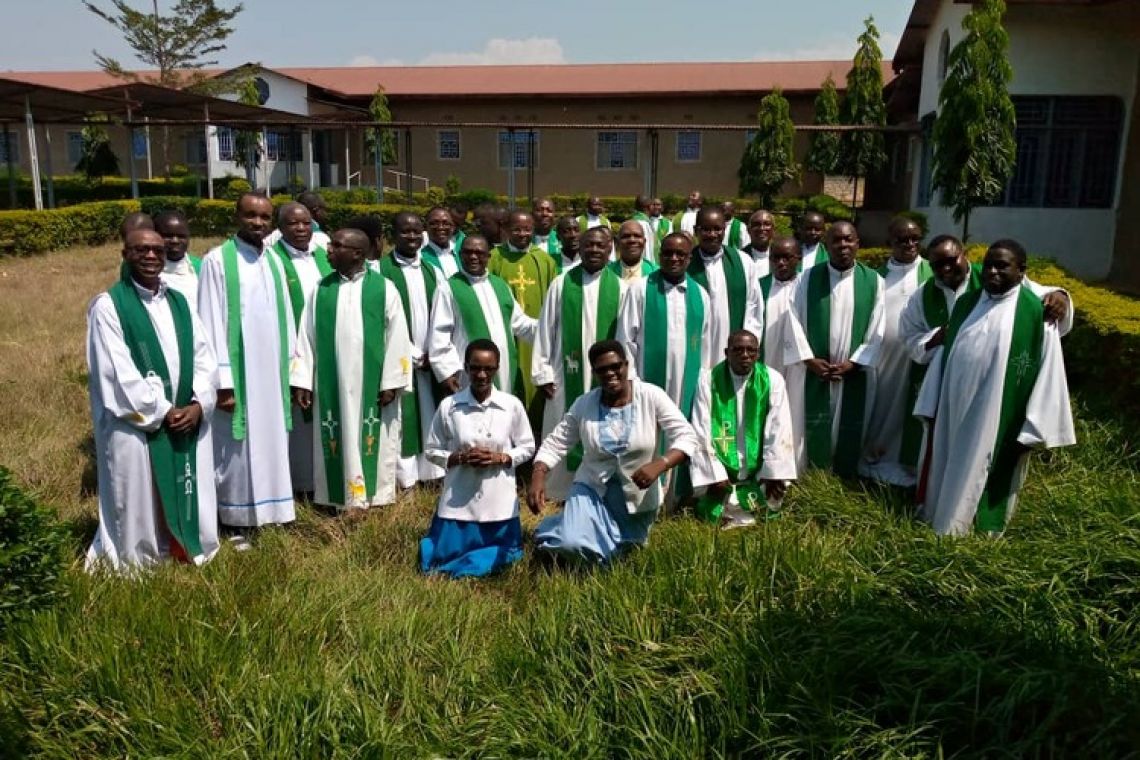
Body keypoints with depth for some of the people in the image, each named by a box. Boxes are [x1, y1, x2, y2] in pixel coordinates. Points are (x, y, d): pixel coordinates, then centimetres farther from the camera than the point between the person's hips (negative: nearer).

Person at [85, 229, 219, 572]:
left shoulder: (179, 302, 10)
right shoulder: (108, 305, -6)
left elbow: (204, 357, 6)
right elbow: (117, 372, -13)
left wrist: (198, 404, -8)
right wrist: (161, 411, -13)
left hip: (188, 420, 5)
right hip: (136, 427, -5)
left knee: (187, 501, 13)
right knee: (139, 508, 3)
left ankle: (188, 554, 29)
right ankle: (135, 566, 19)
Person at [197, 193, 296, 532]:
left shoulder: (274, 261, 10)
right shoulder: (217, 260, -8)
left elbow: (285, 316, 11)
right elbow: (212, 325, -11)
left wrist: (289, 366, 7)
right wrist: (222, 382, -15)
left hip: (272, 372, 5)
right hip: (237, 374, -5)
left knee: (271, 443, 12)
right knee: (238, 449, 2)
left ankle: (270, 513, 24)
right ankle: (238, 523, 14)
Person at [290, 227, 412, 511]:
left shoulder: (384, 288, -2)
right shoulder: (321, 289, 6)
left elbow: (397, 338, -4)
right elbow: (307, 336, 5)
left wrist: (391, 382, -8)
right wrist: (301, 380, -1)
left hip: (372, 385, -2)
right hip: (331, 385, 2)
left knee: (372, 440, 6)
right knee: (337, 440, 7)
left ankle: (373, 494, 18)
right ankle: (338, 496, 17)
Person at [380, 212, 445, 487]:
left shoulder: (433, 273, 13)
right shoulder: (380, 270, -3)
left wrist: (432, 354, -3)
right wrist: (414, 355, -10)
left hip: (429, 361, 5)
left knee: (429, 420, 7)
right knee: (401, 421, -3)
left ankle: (430, 474, 16)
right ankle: (404, 479, 4)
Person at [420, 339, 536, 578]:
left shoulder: (512, 405, -7)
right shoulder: (448, 406, -7)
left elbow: (527, 447, 3)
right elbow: (433, 450, 2)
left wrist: (500, 457, -15)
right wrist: (460, 457, -16)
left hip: (498, 498, 1)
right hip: (458, 498, 0)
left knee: (503, 556, 10)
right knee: (443, 556, 5)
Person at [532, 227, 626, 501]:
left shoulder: (618, 287, 2)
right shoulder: (562, 283, 1)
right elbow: (545, 331, 2)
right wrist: (543, 373, -2)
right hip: (568, 374, 0)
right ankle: (566, 494, 17)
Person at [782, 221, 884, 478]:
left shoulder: (873, 281, 1)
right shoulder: (808, 278, -1)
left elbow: (877, 329, 0)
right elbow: (794, 321, -3)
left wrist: (853, 362, -9)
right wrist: (809, 359, -10)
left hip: (854, 373, 1)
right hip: (814, 372, 0)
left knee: (849, 432, 8)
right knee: (814, 431, 5)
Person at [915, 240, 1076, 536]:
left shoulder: (1036, 313, -8)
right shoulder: (966, 303, 6)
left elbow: (1048, 375, -9)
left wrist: (1033, 430, -10)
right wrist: (932, 409, 8)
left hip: (996, 419, -4)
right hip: (953, 411, 5)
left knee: (975, 477, 7)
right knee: (946, 472, 15)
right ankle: (937, 519, 32)